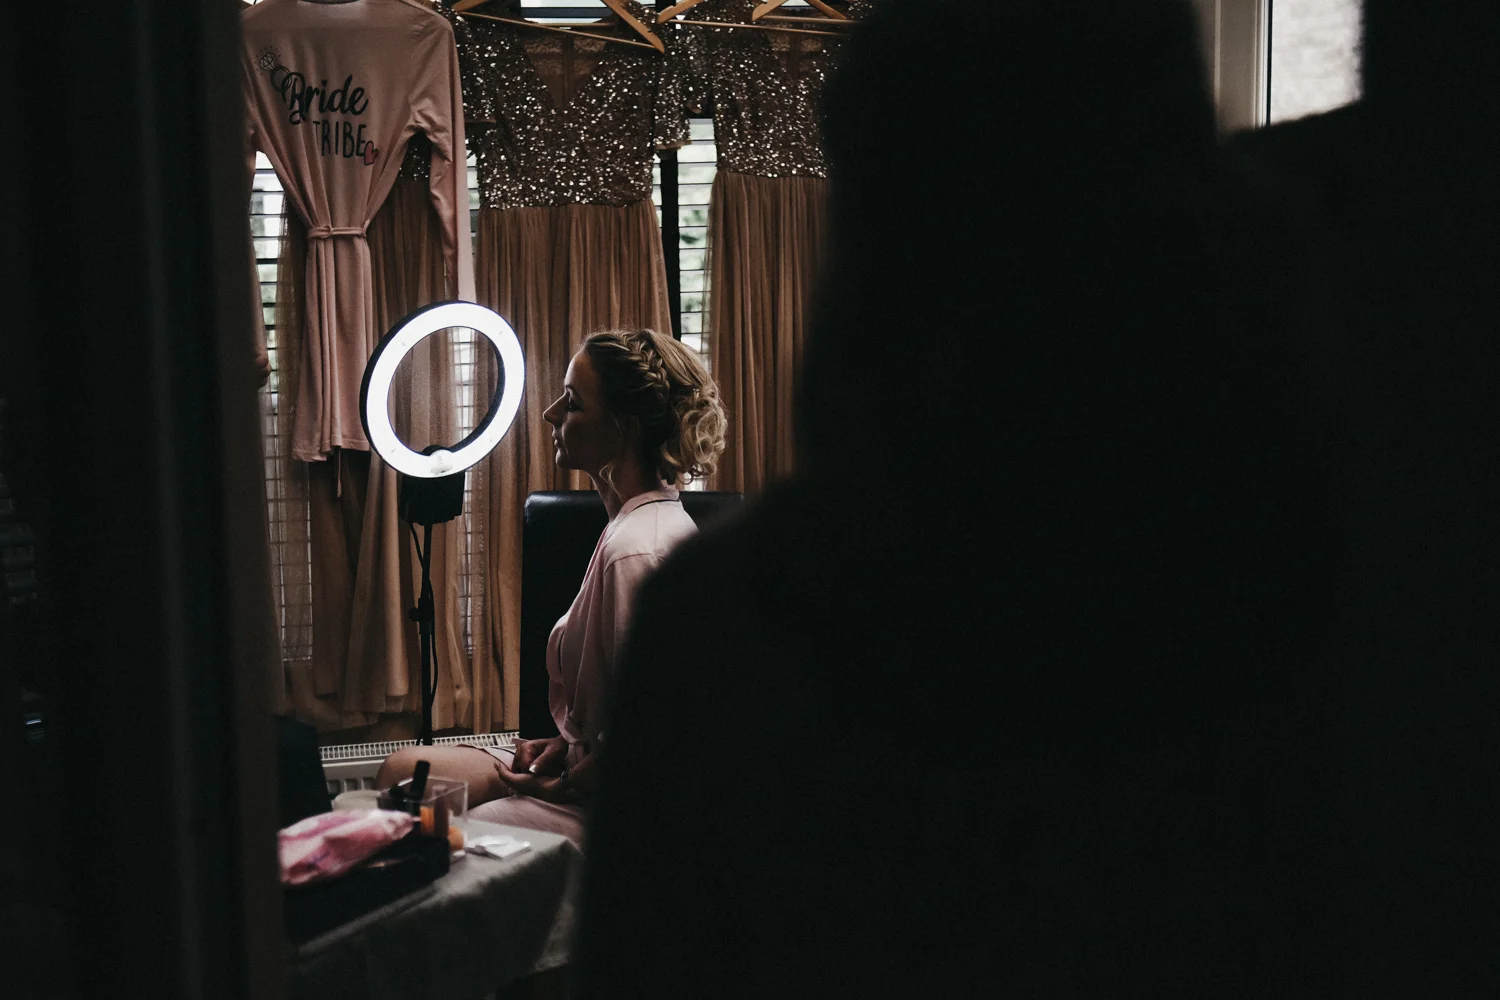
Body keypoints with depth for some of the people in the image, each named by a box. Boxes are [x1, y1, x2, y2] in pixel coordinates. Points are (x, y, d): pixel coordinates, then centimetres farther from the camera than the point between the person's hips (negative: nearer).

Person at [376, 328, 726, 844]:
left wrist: (562, 786, -12)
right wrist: (565, 744, 5)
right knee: (402, 770, 11)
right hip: (593, 770, 10)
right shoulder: (658, 521, 10)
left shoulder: (636, 550, -24)